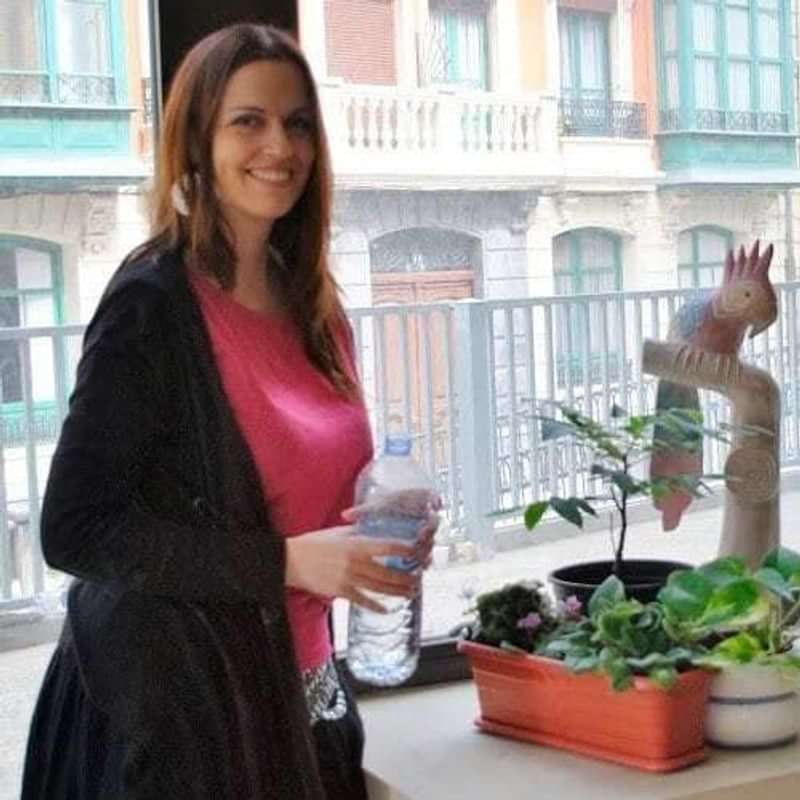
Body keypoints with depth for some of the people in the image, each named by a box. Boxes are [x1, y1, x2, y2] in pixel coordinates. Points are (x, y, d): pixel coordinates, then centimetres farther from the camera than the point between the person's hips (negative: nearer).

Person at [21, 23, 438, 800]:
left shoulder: (311, 306, 5)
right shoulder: (153, 302, -16)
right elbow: (75, 530, -19)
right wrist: (285, 561, -22)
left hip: (294, 682, 7)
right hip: (176, 691, -7)